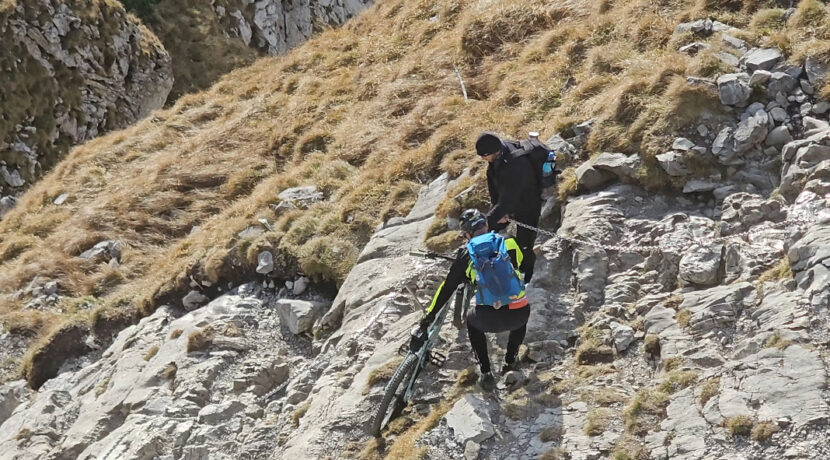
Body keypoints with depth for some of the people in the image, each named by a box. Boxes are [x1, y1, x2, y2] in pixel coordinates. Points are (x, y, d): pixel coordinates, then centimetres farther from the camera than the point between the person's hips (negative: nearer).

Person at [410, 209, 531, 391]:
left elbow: (446, 289, 12)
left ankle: (486, 374, 24)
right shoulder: (509, 243, 11)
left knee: (472, 320, 35)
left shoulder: (466, 255, 8)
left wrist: (426, 320, 19)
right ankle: (510, 363, 33)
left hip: (489, 320, -1)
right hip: (518, 316, 1)